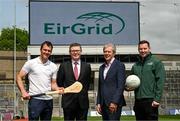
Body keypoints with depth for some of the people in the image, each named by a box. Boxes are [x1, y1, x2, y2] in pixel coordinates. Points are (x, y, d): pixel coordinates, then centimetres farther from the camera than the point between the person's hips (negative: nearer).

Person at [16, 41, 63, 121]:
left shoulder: (53, 66, 9)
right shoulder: (31, 63, -2)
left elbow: (53, 84, 13)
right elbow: (19, 78, -1)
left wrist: (58, 89, -9)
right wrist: (23, 92, -14)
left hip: (48, 100, 5)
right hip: (35, 100, -4)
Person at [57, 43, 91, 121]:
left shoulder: (87, 66, 7)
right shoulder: (64, 66, 3)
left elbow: (88, 82, 14)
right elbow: (59, 82, 9)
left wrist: (83, 93, 9)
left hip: (83, 102, 1)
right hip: (68, 102, -1)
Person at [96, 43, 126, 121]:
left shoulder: (119, 65, -4)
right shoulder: (102, 67, 18)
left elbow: (121, 86, -11)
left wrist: (114, 102, -17)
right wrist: (98, 103, 11)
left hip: (114, 103, -6)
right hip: (103, 104, 7)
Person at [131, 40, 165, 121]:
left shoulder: (156, 62, 0)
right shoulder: (135, 65, 16)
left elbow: (160, 82, -8)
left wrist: (157, 99, -15)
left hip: (150, 101, -5)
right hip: (138, 101, 5)